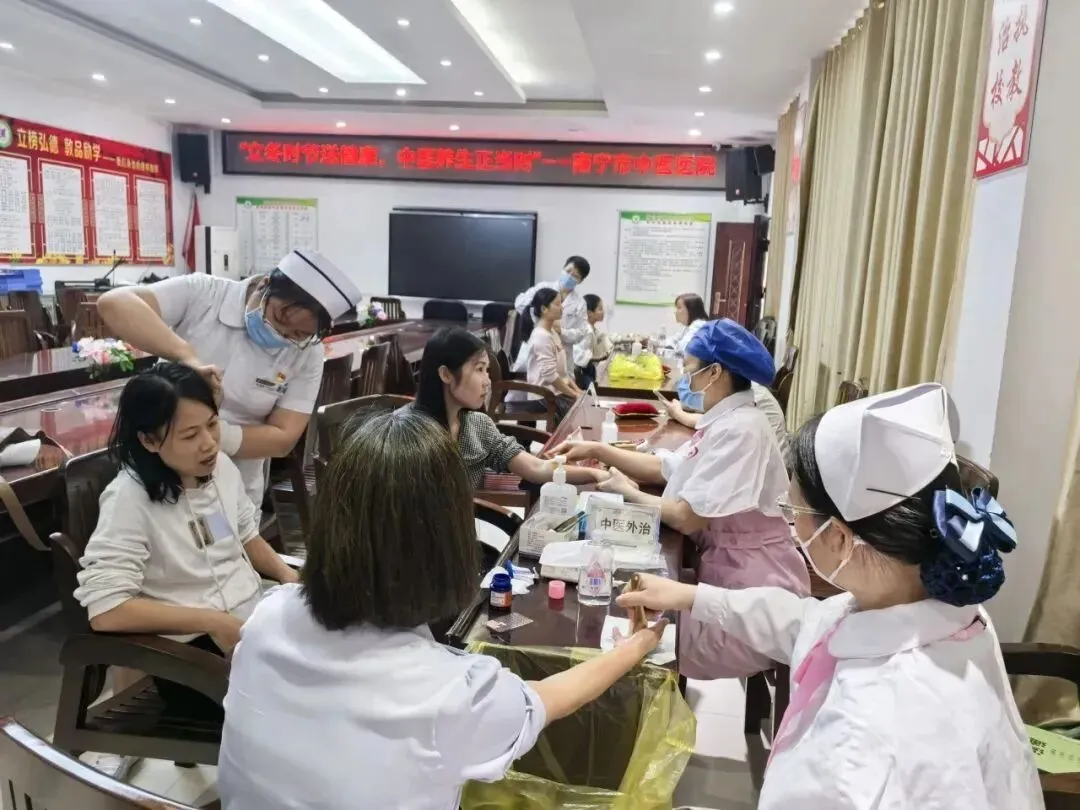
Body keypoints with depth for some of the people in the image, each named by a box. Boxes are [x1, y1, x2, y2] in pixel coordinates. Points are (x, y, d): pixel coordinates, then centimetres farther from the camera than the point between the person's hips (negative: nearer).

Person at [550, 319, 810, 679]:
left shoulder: (739, 429, -24)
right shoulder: (726, 421, 9)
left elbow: (687, 517, -25)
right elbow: (663, 468, 14)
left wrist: (629, 492, -8)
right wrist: (597, 449, 10)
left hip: (754, 592, -9)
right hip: (727, 574, 9)